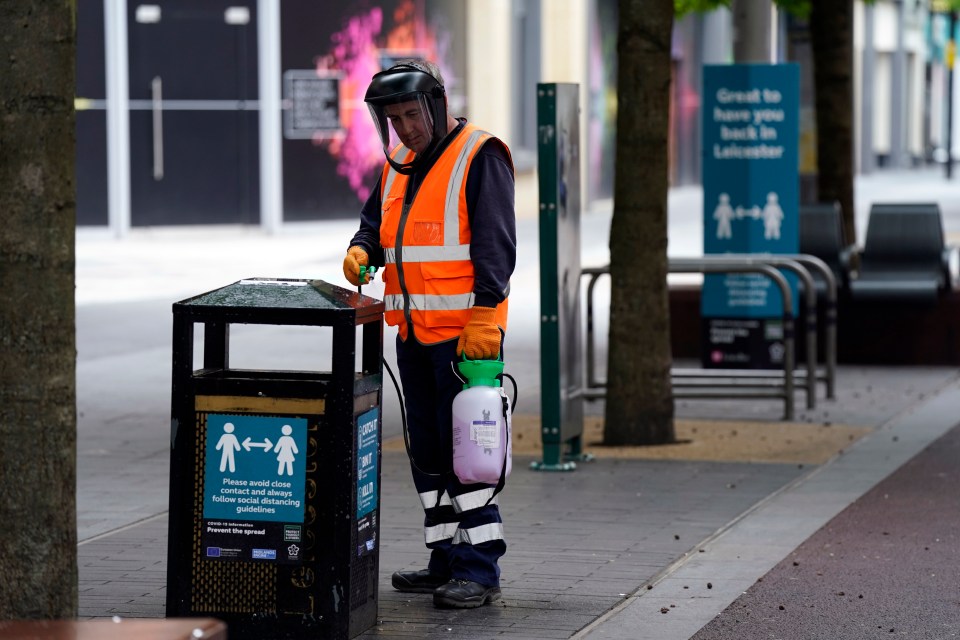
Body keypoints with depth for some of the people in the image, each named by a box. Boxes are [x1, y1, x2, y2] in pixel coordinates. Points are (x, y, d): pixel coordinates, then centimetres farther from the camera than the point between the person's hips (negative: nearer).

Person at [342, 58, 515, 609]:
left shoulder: (480, 156, -8)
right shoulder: (398, 167, 17)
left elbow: (495, 242, -14)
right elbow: (377, 225, 23)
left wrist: (483, 318, -20)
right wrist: (362, 252, -2)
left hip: (467, 330, -8)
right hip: (414, 331, 8)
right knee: (428, 449, 11)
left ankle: (479, 569, -7)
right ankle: (447, 559, 19)